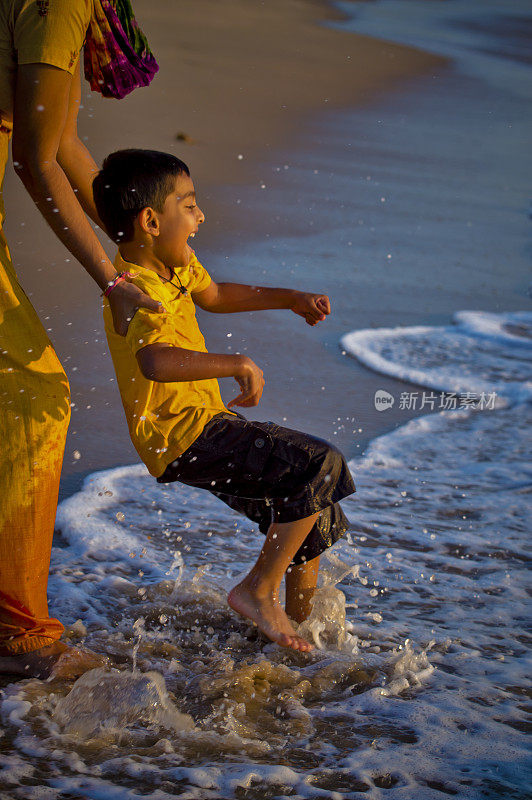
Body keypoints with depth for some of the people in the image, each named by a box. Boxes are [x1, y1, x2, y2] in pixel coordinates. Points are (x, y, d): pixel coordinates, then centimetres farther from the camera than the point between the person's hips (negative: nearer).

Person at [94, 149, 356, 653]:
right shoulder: (137, 292, -24)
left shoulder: (175, 264, 8)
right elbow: (156, 360, -44)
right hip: (181, 437, -10)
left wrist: (290, 299, 26)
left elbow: (212, 295, 30)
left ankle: (300, 625, 32)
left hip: (206, 421, 10)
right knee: (319, 466, -20)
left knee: (315, 510, 16)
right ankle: (258, 591, -10)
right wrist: (237, 364, -41)